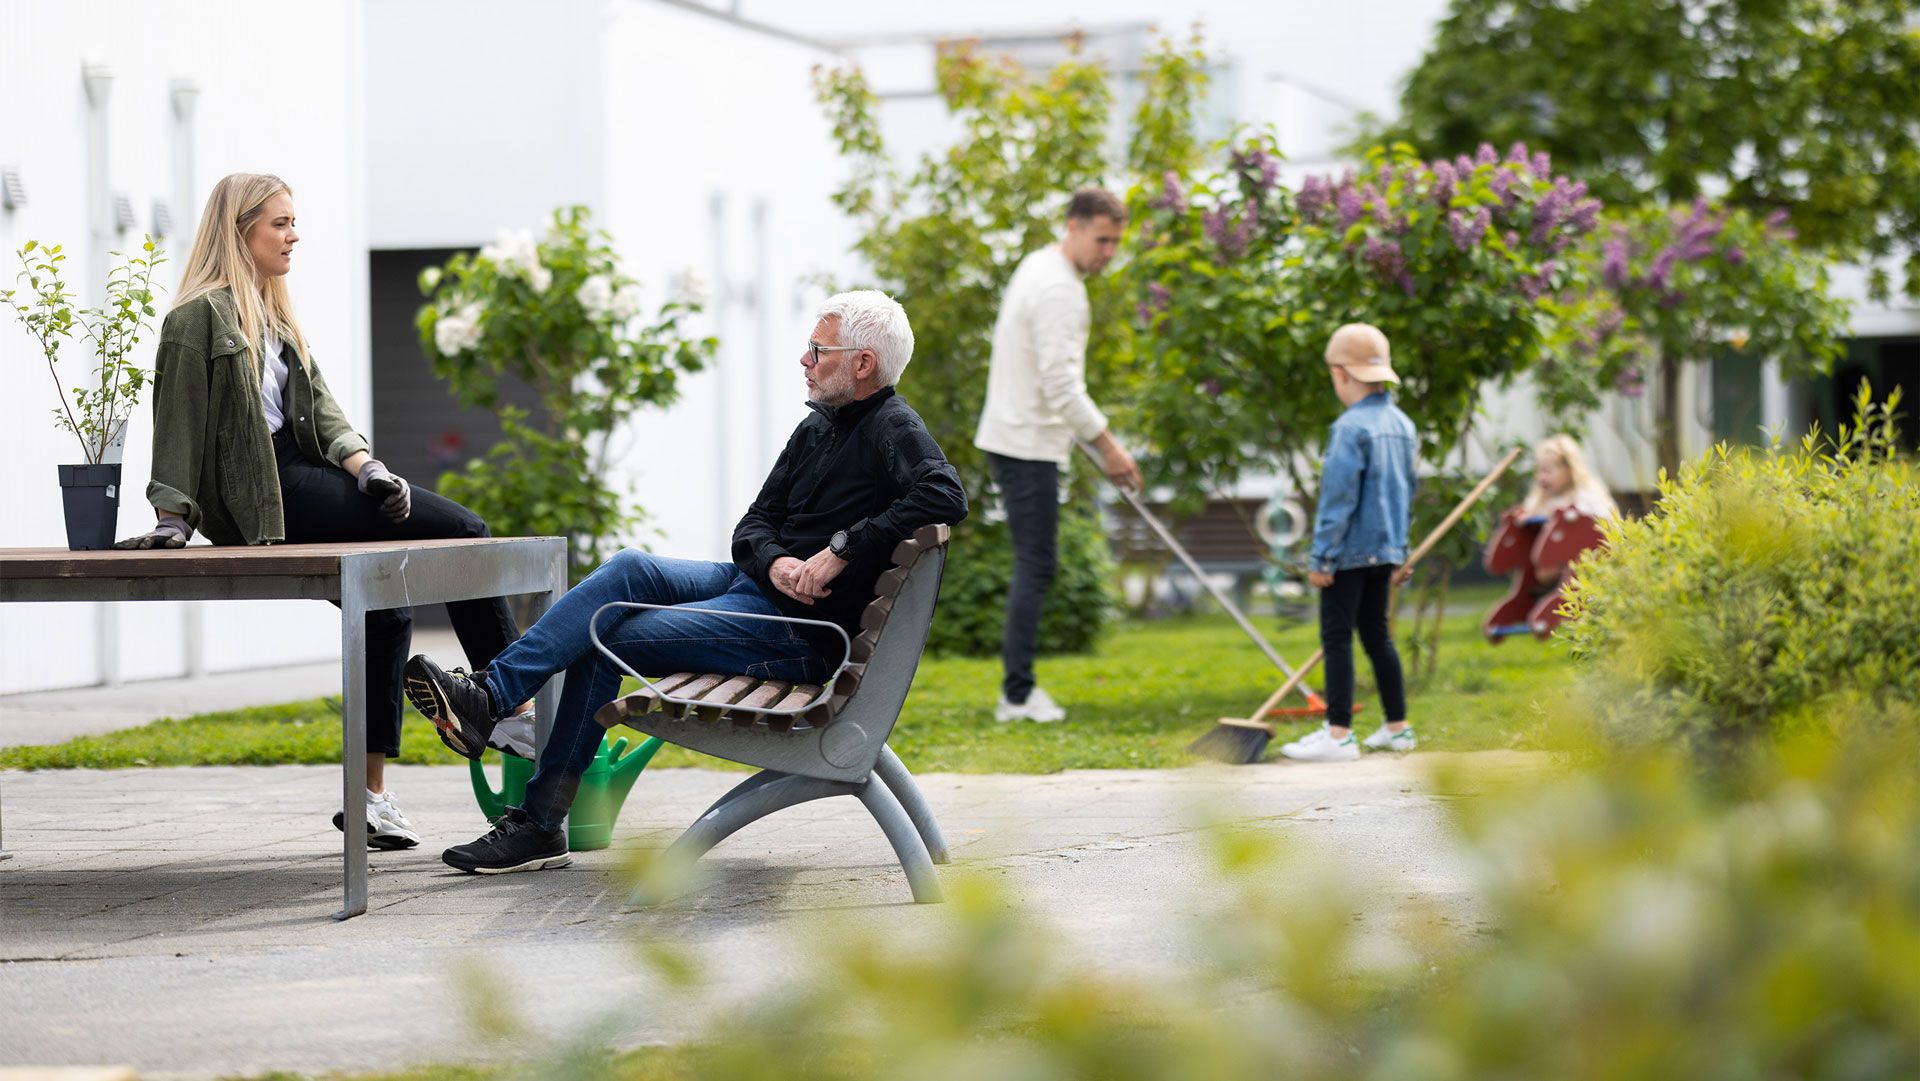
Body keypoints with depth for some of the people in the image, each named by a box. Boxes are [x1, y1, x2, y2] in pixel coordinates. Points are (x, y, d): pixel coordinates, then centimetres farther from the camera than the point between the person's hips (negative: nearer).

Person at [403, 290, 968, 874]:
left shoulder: (894, 429, -11)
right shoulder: (817, 428, 16)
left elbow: (945, 496, -32)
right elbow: (754, 524, 13)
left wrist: (842, 549, -29)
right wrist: (774, 563, -11)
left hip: (802, 632, -8)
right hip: (753, 583, 8)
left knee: (606, 640, -13)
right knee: (629, 569, -11)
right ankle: (486, 694, -13)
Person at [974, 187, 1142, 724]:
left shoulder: (1038, 267, 15)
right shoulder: (1060, 289, -18)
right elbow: (1061, 385, -23)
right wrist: (1107, 446, -18)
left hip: (1011, 434, 10)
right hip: (1028, 443, -10)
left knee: (1034, 563, 13)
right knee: (1036, 565, -8)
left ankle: (1016, 681, 15)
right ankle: (1018, 695, -6)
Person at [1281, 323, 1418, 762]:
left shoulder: (1350, 427, -16)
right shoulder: (1403, 425, 10)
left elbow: (1338, 499, -17)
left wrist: (1322, 557, -13)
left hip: (1350, 550, -8)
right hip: (1386, 549, 8)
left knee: (1337, 637, -5)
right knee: (1377, 635, 16)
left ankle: (1338, 735, -7)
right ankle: (1397, 727, 20)